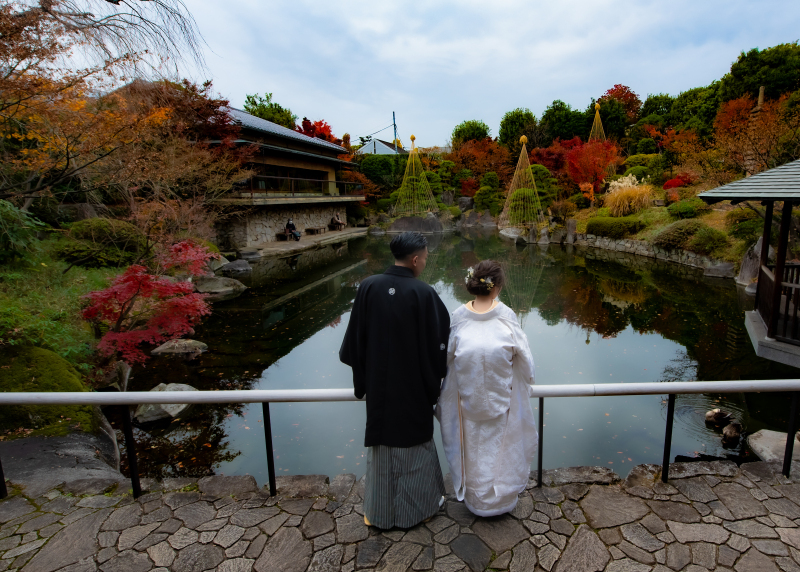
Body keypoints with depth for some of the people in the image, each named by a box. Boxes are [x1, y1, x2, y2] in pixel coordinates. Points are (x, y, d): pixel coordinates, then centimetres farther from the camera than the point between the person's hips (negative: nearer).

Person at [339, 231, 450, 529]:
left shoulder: (368, 287, -10)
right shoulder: (424, 294, -20)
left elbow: (355, 339, -3)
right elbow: (438, 343, -12)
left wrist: (362, 380, 10)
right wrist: (434, 383, 6)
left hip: (379, 385, 3)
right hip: (414, 387, -3)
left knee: (381, 444, 19)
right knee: (414, 444, 18)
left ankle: (378, 511, 35)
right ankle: (417, 506, 37)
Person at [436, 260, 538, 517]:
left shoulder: (459, 315, -9)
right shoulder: (505, 315, -12)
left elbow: (448, 353, -3)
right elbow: (522, 354, -4)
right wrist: (527, 378, 14)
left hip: (468, 397, 1)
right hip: (501, 397, -1)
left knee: (474, 446, 19)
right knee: (500, 446, 18)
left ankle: (476, 499, 36)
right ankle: (501, 500, 35)